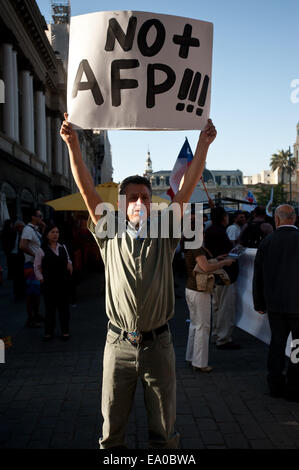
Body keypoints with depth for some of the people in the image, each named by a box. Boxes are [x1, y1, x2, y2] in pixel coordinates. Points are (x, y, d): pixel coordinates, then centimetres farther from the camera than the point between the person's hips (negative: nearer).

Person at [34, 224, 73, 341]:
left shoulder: (63, 248, 5)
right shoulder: (42, 251, -6)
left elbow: (68, 260, 20)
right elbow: (37, 267, 1)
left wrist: (69, 264, 0)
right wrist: (41, 279, -6)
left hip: (63, 282, 3)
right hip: (49, 284, -3)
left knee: (64, 307, 7)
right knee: (50, 308, 4)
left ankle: (65, 331, 17)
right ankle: (49, 332, 15)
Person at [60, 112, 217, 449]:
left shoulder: (163, 237, 2)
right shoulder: (109, 236, 2)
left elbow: (186, 188, -4)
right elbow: (87, 190, -5)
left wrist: (203, 144, -8)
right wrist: (72, 145, -12)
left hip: (158, 344, 0)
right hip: (118, 344, 0)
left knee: (164, 428, 14)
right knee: (111, 426, 13)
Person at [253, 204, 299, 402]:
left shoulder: (267, 241, -2)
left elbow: (258, 276, 4)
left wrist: (259, 303, 14)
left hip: (275, 303, 3)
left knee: (277, 342, 14)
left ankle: (276, 385, 21)